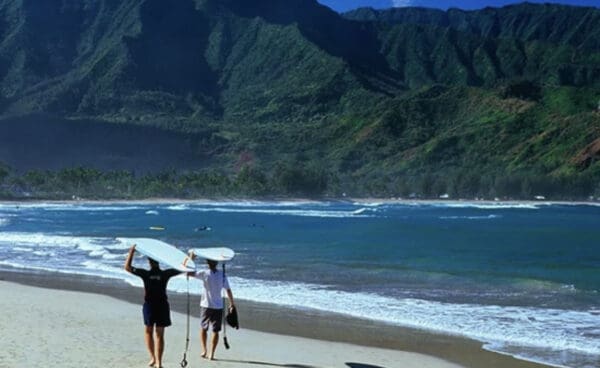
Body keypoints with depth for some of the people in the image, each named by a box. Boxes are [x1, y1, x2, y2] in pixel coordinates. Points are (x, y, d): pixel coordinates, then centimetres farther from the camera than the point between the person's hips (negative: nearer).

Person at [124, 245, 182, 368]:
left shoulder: (145, 274, -9)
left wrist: (131, 252, 1)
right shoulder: (165, 274, -7)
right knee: (159, 335, 6)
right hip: (162, 306, 1)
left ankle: (153, 358, 10)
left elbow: (127, 267, -2)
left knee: (148, 332, 19)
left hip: (149, 306, -1)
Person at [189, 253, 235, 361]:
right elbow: (228, 290, 2)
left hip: (206, 305, -1)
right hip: (218, 306, 1)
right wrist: (232, 304, 13)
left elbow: (189, 272, -10)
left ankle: (204, 351, 11)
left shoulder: (204, 274, -9)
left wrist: (191, 259, -1)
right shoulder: (222, 275, 0)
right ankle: (211, 354, 4)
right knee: (215, 331, 6)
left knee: (203, 328, 17)